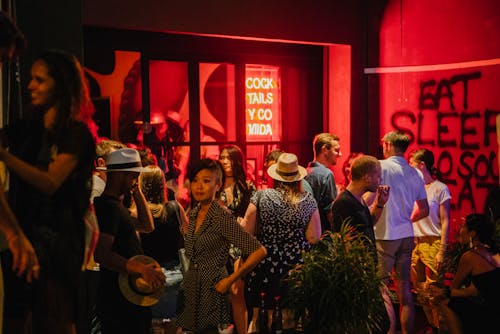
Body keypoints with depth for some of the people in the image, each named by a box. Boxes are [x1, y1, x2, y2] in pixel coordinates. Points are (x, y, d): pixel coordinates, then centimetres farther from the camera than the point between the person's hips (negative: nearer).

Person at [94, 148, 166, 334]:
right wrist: (141, 269, -34)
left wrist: (137, 191, 13)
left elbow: (147, 226, 20)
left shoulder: (116, 205, 16)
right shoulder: (108, 206, -17)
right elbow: (101, 254, -27)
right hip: (118, 299, -10)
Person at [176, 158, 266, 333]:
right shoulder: (193, 214, 5)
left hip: (211, 292, -7)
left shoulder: (223, 218, -17)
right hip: (190, 289, 7)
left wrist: (230, 280, -17)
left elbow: (259, 251, -21)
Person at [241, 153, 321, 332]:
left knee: (261, 312, 10)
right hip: (296, 266, 1)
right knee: (292, 312, 13)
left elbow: (247, 231, -8)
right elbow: (314, 237, -5)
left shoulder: (261, 196, -7)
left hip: (265, 265, -1)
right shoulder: (309, 201, -4)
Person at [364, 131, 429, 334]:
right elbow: (424, 210, 12)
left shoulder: (382, 167, -8)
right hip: (407, 236, 6)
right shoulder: (413, 173, 9)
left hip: (384, 236, -6)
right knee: (404, 287, 12)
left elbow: (367, 200, -16)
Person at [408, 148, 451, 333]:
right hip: (413, 243, 5)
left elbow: (445, 222, -5)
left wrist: (442, 251, -11)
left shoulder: (440, 188, -2)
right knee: (419, 289, 6)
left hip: (432, 243, -5)